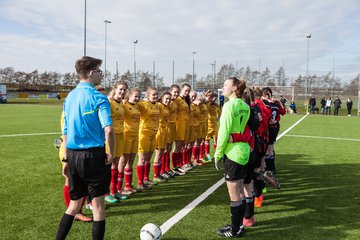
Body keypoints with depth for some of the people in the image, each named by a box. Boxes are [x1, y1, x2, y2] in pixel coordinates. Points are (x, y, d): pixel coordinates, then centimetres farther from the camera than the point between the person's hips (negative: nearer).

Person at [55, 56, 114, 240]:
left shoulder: (69, 97, 9)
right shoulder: (98, 97, -11)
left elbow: (65, 131, 12)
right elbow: (108, 130, -23)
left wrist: (66, 159, 17)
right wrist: (111, 154, -9)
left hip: (72, 154, 7)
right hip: (92, 155, -6)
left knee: (74, 203, 20)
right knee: (98, 204, 7)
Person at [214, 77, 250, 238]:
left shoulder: (229, 105, -16)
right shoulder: (245, 106, 9)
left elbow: (224, 132, -17)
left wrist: (218, 154, -9)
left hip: (232, 152, -8)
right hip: (244, 150, 8)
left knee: (234, 195, 4)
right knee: (240, 192, 17)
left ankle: (235, 230, 16)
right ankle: (238, 225, 30)